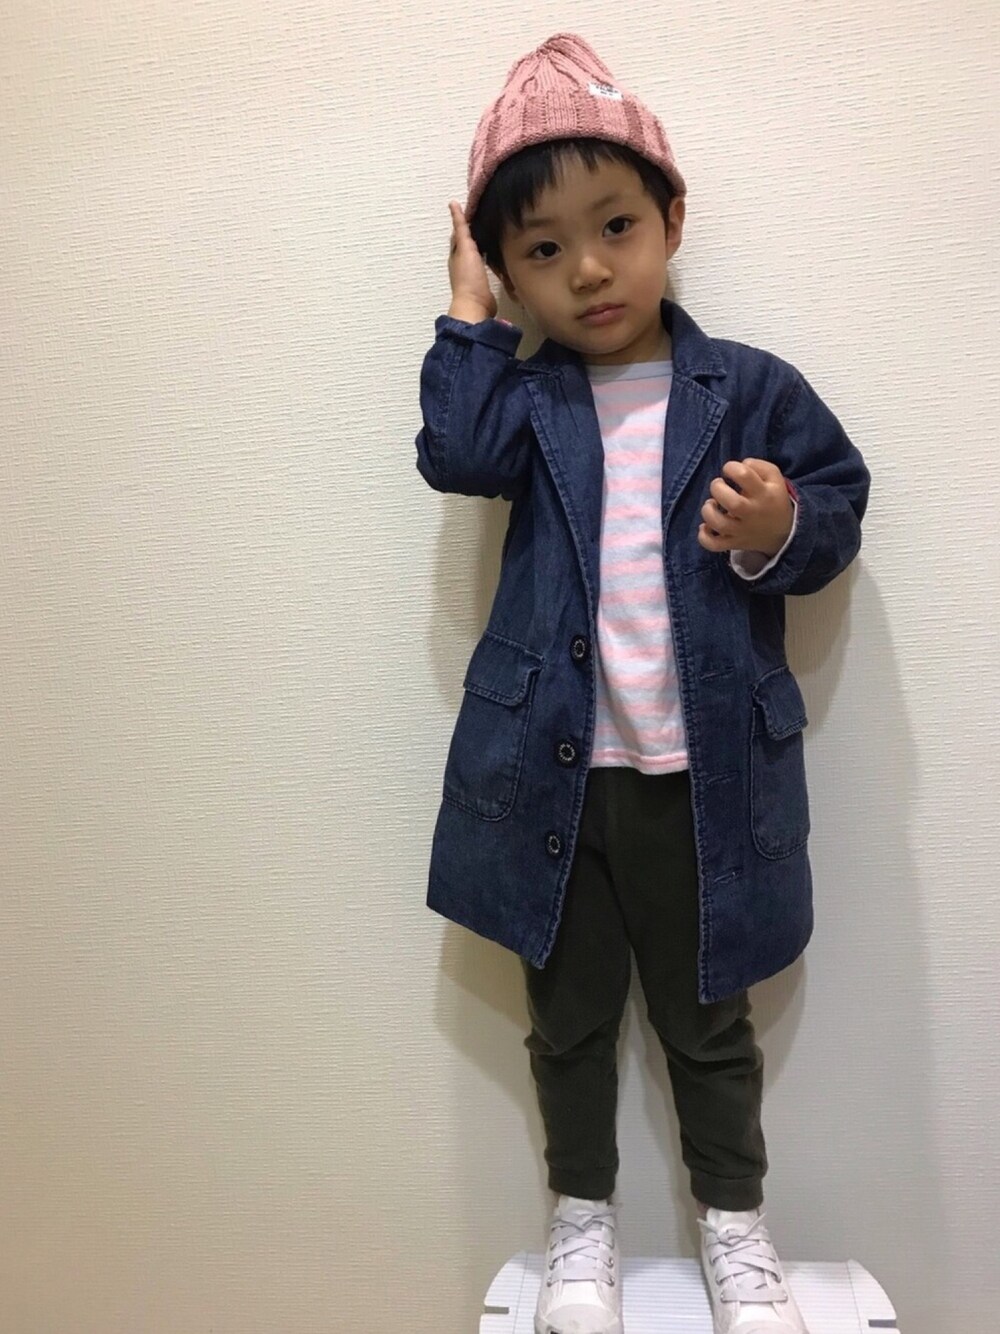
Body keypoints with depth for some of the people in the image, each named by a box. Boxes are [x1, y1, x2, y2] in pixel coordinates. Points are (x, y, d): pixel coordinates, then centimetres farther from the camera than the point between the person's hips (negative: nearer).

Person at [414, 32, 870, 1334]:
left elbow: (840, 504, 4)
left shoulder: (751, 388, 1)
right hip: (552, 767, 1)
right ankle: (583, 1222, 41)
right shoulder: (526, 398, 3)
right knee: (569, 1017, 17)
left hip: (706, 771, -1)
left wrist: (784, 530, -18)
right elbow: (457, 453, -16)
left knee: (708, 1017, 17)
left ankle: (736, 1226, 41)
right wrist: (470, 315, -7)